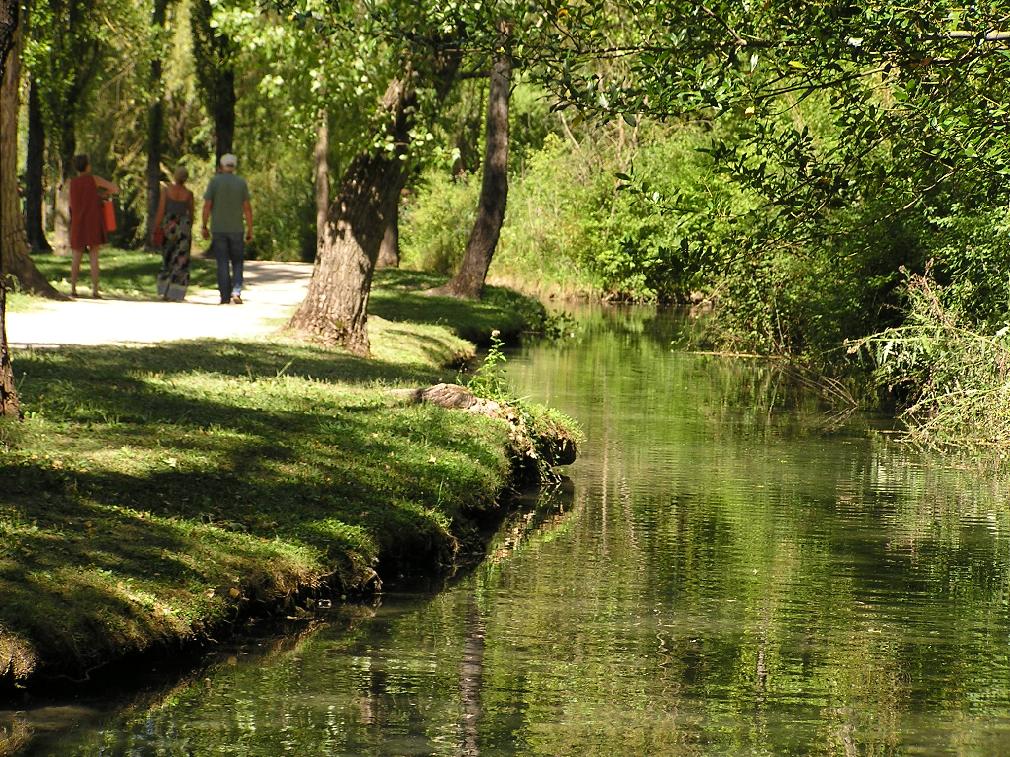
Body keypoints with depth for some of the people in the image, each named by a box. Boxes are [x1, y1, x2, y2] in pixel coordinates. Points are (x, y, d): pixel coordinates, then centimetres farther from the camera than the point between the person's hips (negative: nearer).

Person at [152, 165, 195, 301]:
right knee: (180, 262, 2)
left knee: (167, 259, 15)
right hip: (183, 227, 0)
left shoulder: (166, 190, -5)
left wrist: (155, 230, -3)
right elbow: (191, 214, 6)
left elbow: (160, 211, -7)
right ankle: (175, 294, -5)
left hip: (168, 226, 0)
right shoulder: (188, 194, -2)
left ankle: (163, 290, 9)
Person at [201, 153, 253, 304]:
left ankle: (225, 296, 0)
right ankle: (236, 292, -6)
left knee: (222, 264, 3)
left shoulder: (215, 181, -2)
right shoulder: (241, 182, 1)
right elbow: (247, 208, -1)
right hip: (236, 229, 1)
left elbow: (207, 206, -5)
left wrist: (204, 227, 4)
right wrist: (250, 230, 4)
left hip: (218, 229, -1)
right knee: (237, 262, 10)